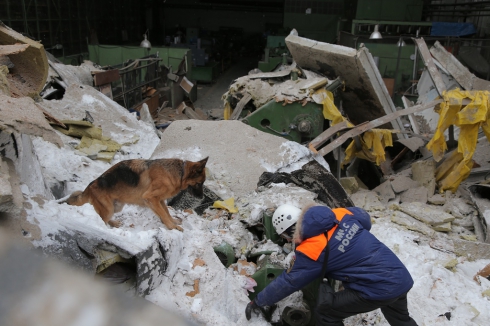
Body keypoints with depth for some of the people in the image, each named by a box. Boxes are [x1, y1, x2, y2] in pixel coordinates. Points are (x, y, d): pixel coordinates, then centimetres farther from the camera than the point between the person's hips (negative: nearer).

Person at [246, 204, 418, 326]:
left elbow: (288, 282, -6)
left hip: (378, 288, -8)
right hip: (401, 276, 8)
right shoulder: (340, 214, -1)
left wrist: (259, 301, 7)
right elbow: (365, 218, 19)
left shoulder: (310, 250, -17)